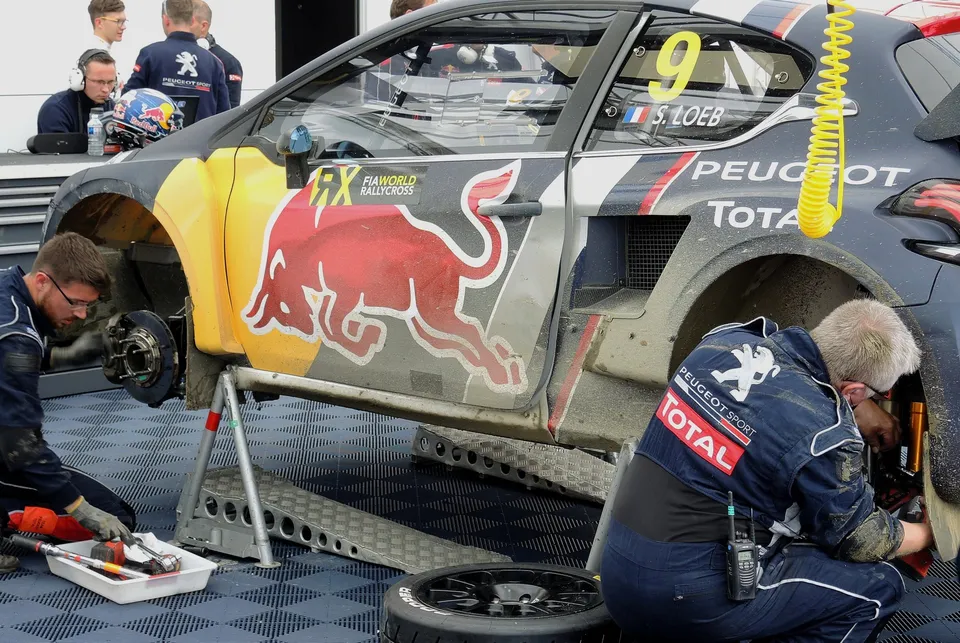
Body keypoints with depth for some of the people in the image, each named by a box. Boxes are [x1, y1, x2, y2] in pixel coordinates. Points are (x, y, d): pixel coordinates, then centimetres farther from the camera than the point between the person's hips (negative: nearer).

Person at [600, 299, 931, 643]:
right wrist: (931, 533, 21)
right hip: (687, 599, -7)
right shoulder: (822, 437, -17)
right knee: (878, 587, 3)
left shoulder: (726, 339, 1)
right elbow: (862, 541, 2)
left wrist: (859, 411, 27)